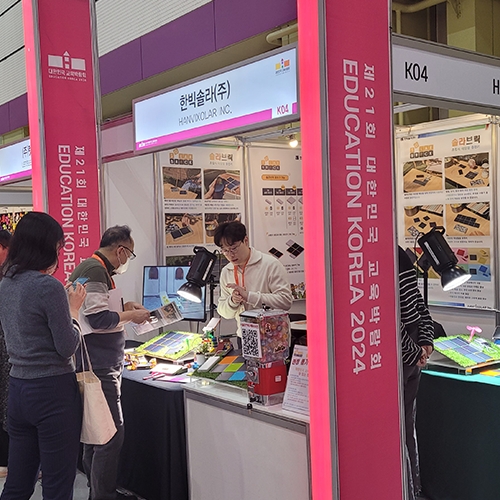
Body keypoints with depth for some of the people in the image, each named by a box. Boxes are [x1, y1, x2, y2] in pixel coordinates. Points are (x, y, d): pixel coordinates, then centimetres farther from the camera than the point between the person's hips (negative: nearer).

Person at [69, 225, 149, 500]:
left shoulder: (92, 267, 16)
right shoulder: (95, 271, -17)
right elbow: (98, 319, -23)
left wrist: (123, 306, 17)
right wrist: (131, 316, -11)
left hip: (97, 365, 12)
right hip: (99, 368, -12)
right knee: (110, 435, -7)